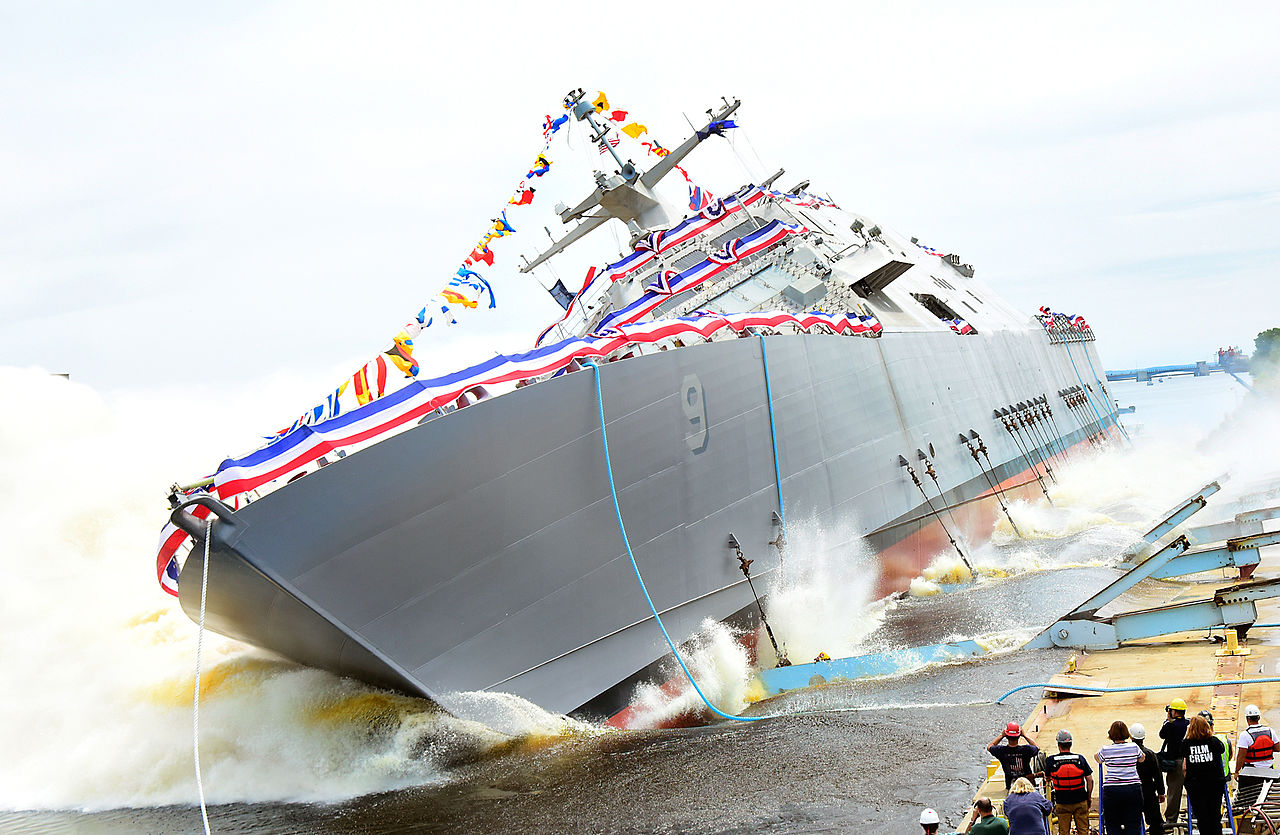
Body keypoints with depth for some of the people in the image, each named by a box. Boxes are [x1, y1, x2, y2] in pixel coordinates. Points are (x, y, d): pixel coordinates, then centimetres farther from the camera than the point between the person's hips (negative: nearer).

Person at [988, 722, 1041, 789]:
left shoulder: (1002, 751, -15)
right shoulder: (1026, 750, -18)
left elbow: (989, 747, 9)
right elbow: (1037, 748, 8)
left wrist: (1001, 735, 8)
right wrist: (1025, 735, 8)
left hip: (1010, 786, 1)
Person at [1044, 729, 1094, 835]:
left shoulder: (1051, 760, -10)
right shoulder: (1080, 759, -7)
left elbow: (1048, 778, 6)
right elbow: (1090, 780, -2)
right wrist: (1089, 797, 11)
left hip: (1062, 803, -1)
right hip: (1080, 801, 1)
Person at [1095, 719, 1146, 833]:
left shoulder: (1105, 750, -3)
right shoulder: (1134, 748, 1)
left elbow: (1097, 758, 21)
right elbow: (1142, 758, 24)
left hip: (1111, 790, -1)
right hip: (1133, 789, 1)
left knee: (1113, 826, 6)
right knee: (1133, 825, 5)